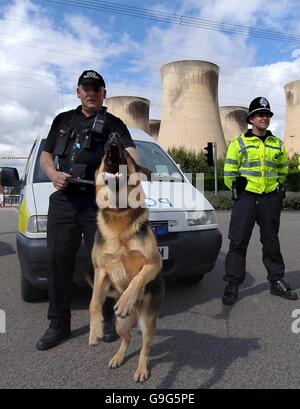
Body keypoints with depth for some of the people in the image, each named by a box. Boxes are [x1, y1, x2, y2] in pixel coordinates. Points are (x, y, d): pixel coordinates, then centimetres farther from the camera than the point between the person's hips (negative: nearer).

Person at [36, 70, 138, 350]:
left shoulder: (113, 124, 8)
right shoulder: (63, 120, 19)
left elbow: (131, 153, -9)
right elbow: (46, 156, 18)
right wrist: (53, 174, -5)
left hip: (99, 202, -3)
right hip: (63, 199, 3)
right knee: (58, 261, 3)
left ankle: (107, 319, 21)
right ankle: (58, 324, 17)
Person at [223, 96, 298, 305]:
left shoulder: (278, 144, 10)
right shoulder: (239, 142, -1)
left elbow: (283, 169, 22)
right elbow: (229, 171, 0)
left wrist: (278, 188, 16)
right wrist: (238, 191, 4)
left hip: (270, 199, 4)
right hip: (246, 198, -3)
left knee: (271, 241, 14)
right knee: (238, 242, -3)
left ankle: (277, 281, 28)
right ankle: (233, 285, 7)